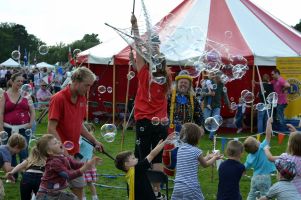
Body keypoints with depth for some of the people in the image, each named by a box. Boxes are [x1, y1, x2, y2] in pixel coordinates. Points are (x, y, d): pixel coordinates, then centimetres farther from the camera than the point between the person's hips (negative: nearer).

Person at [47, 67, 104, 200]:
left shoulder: (82, 99, 7)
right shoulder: (58, 98, -16)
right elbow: (51, 129, -19)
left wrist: (94, 141, 11)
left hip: (75, 153, 7)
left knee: (79, 186, 12)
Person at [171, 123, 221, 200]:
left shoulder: (180, 149, 8)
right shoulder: (196, 151, -10)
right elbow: (205, 164, 10)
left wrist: (209, 156, 30)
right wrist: (215, 158, 27)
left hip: (178, 187, 6)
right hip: (191, 187, -6)